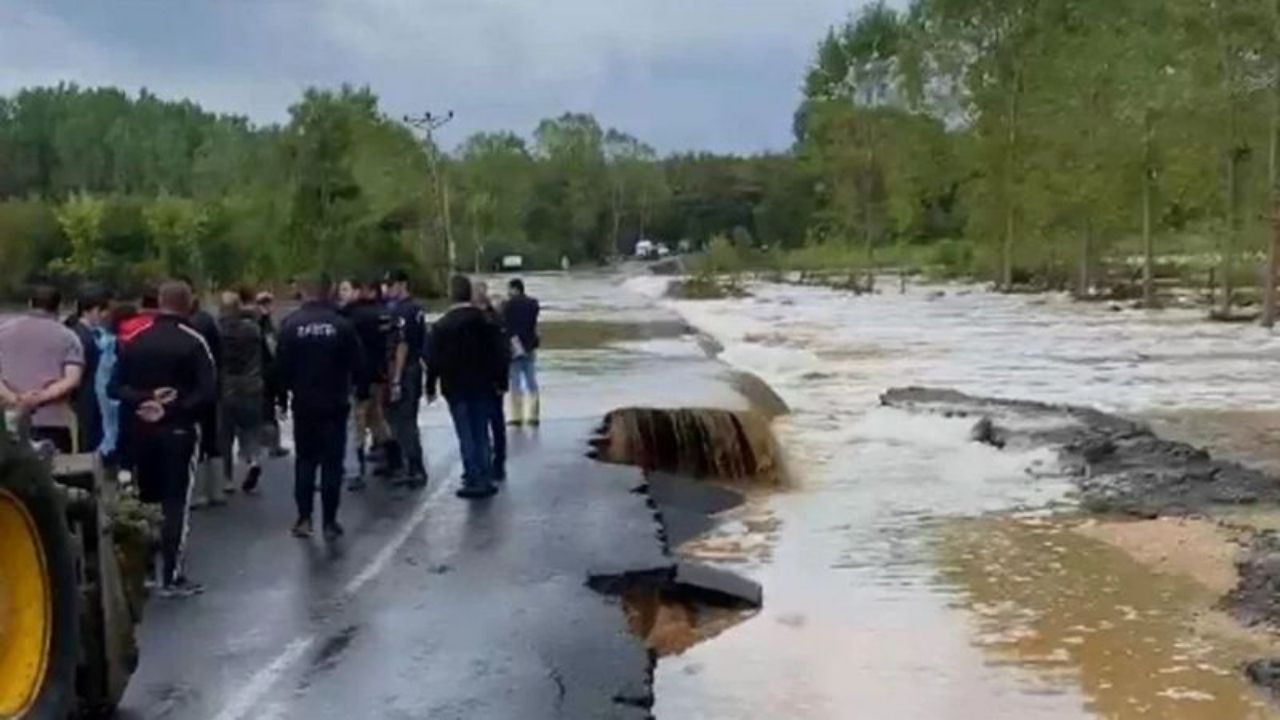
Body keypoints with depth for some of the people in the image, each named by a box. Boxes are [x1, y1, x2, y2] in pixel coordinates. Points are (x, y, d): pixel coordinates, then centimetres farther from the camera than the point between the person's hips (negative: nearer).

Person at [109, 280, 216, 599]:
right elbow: (208, 391, -18)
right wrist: (173, 408, -16)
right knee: (175, 503, -1)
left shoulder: (132, 340, 4)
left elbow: (114, 387, -2)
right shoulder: (193, 341, -9)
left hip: (140, 430, 4)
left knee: (144, 500, 15)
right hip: (178, 429, -4)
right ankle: (172, 577, -1)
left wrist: (145, 399, -12)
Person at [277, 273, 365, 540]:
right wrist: (362, 393, 7)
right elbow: (357, 364, -4)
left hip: (304, 404, 1)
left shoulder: (290, 325, -5)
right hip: (335, 404, -1)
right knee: (332, 462, 4)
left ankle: (304, 519, 9)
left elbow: (282, 366, -4)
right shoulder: (342, 325, -6)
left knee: (304, 461, 12)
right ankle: (330, 522, 4)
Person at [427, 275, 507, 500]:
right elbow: (498, 353, -2)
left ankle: (474, 481, 1)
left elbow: (434, 360, -7)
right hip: (482, 386, 2)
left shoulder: (441, 326, -10)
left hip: (456, 388, -2)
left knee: (466, 436, 2)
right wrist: (499, 380, 7)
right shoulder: (485, 321, -4)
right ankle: (485, 479, 13)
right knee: (481, 433, 11)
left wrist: (430, 387, 3)